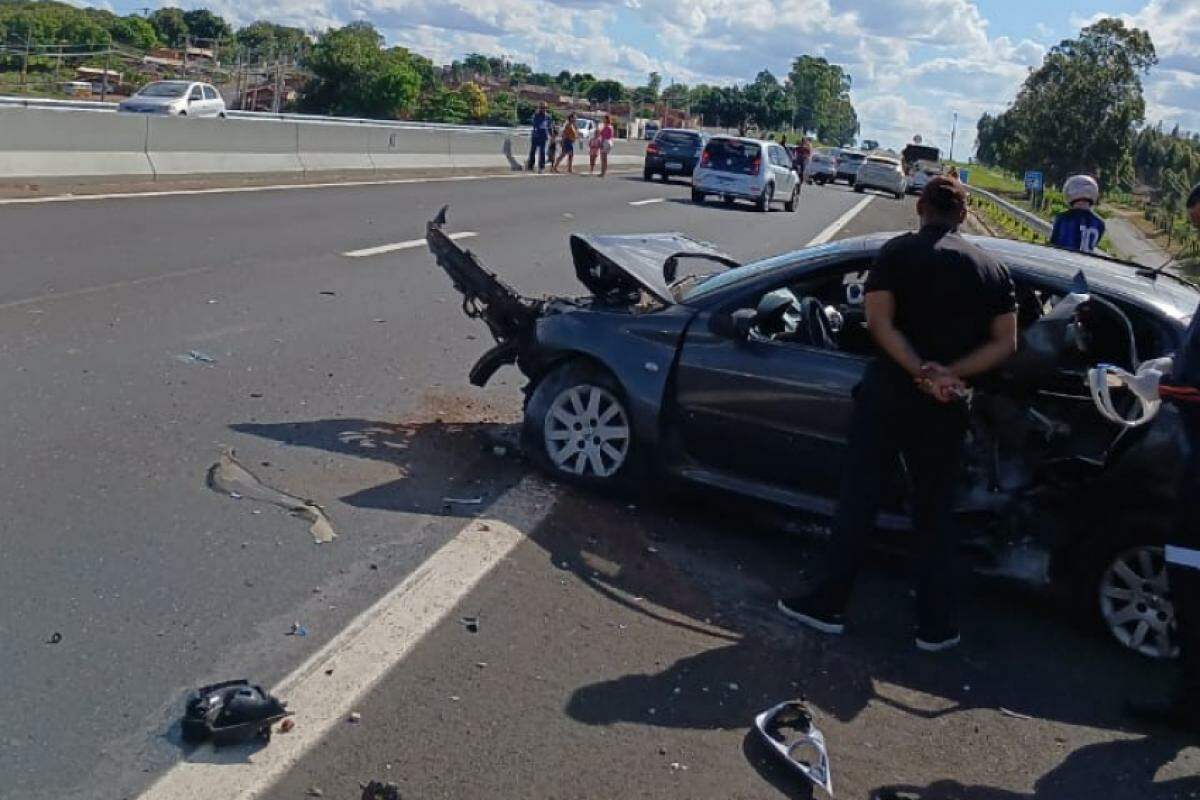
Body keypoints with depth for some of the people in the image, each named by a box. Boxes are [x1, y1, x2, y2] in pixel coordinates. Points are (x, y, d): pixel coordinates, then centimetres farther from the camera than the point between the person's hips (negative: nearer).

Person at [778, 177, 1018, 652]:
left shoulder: (897, 253, -2)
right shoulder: (992, 269, 7)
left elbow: (880, 322, -15)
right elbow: (1005, 343, 2)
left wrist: (922, 372, -18)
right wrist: (949, 375, -9)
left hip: (888, 394, -2)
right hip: (947, 408, 3)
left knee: (858, 503, 7)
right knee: (936, 514, 12)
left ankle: (829, 604, 13)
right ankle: (936, 626, 17)